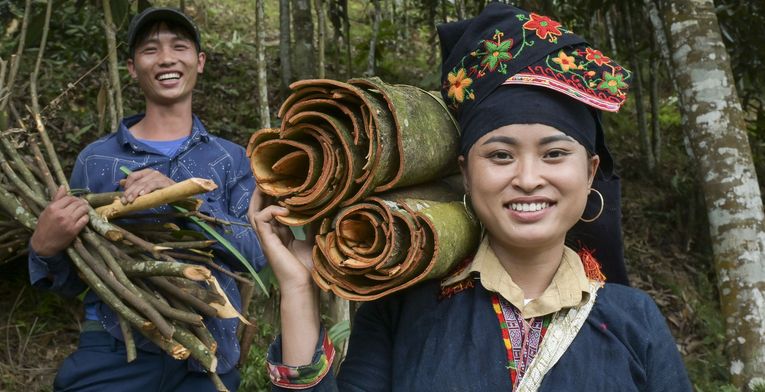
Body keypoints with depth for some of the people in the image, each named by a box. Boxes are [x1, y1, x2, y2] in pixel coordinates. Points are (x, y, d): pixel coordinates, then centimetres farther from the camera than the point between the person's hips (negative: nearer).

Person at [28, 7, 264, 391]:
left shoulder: (232, 159, 3)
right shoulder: (96, 158, 0)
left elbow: (257, 252, -10)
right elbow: (74, 276, 4)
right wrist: (45, 250, -18)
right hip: (115, 351, -1)